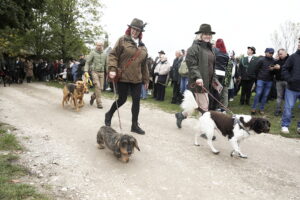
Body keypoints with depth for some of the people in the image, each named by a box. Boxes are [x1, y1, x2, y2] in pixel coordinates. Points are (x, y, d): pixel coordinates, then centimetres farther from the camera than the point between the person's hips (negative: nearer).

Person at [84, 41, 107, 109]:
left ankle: (93, 96, 29)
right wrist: (86, 71, -12)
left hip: (101, 73, 4)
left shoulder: (104, 54, 12)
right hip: (94, 72, -4)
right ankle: (99, 103, -5)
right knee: (97, 87, -13)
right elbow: (87, 62, -2)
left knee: (101, 88, 1)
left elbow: (106, 64, 17)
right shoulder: (92, 53, 0)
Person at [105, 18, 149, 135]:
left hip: (136, 79, 5)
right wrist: (112, 69, -22)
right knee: (122, 99, 3)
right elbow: (113, 55, -7)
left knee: (136, 101, 4)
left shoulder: (142, 46, 14)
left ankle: (135, 125, 15)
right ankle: (109, 114, 31)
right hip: (123, 77, -5)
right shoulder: (123, 40, -2)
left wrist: (146, 79, 16)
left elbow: (144, 65, 17)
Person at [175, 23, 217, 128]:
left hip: (207, 82, 9)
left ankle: (180, 115, 33)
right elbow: (191, 64, -18)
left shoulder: (209, 48, 19)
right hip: (199, 82, -9)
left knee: (199, 105, 16)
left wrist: (214, 79, 18)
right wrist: (197, 77, -29)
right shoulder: (194, 48, -9)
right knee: (204, 107, -4)